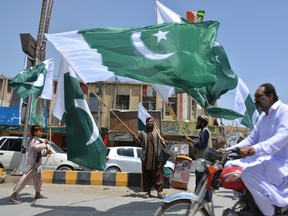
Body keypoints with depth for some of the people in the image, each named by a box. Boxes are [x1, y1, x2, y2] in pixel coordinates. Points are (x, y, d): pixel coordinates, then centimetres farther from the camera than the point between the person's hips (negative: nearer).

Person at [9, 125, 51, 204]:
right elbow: (36, 146, -40)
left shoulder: (36, 140, 15)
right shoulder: (34, 140, -16)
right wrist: (44, 144, -26)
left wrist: (46, 152, 7)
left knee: (38, 178, 22)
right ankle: (13, 197, -4)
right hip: (32, 164, -11)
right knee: (24, 179, -9)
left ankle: (38, 194, 39)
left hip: (36, 164, 11)